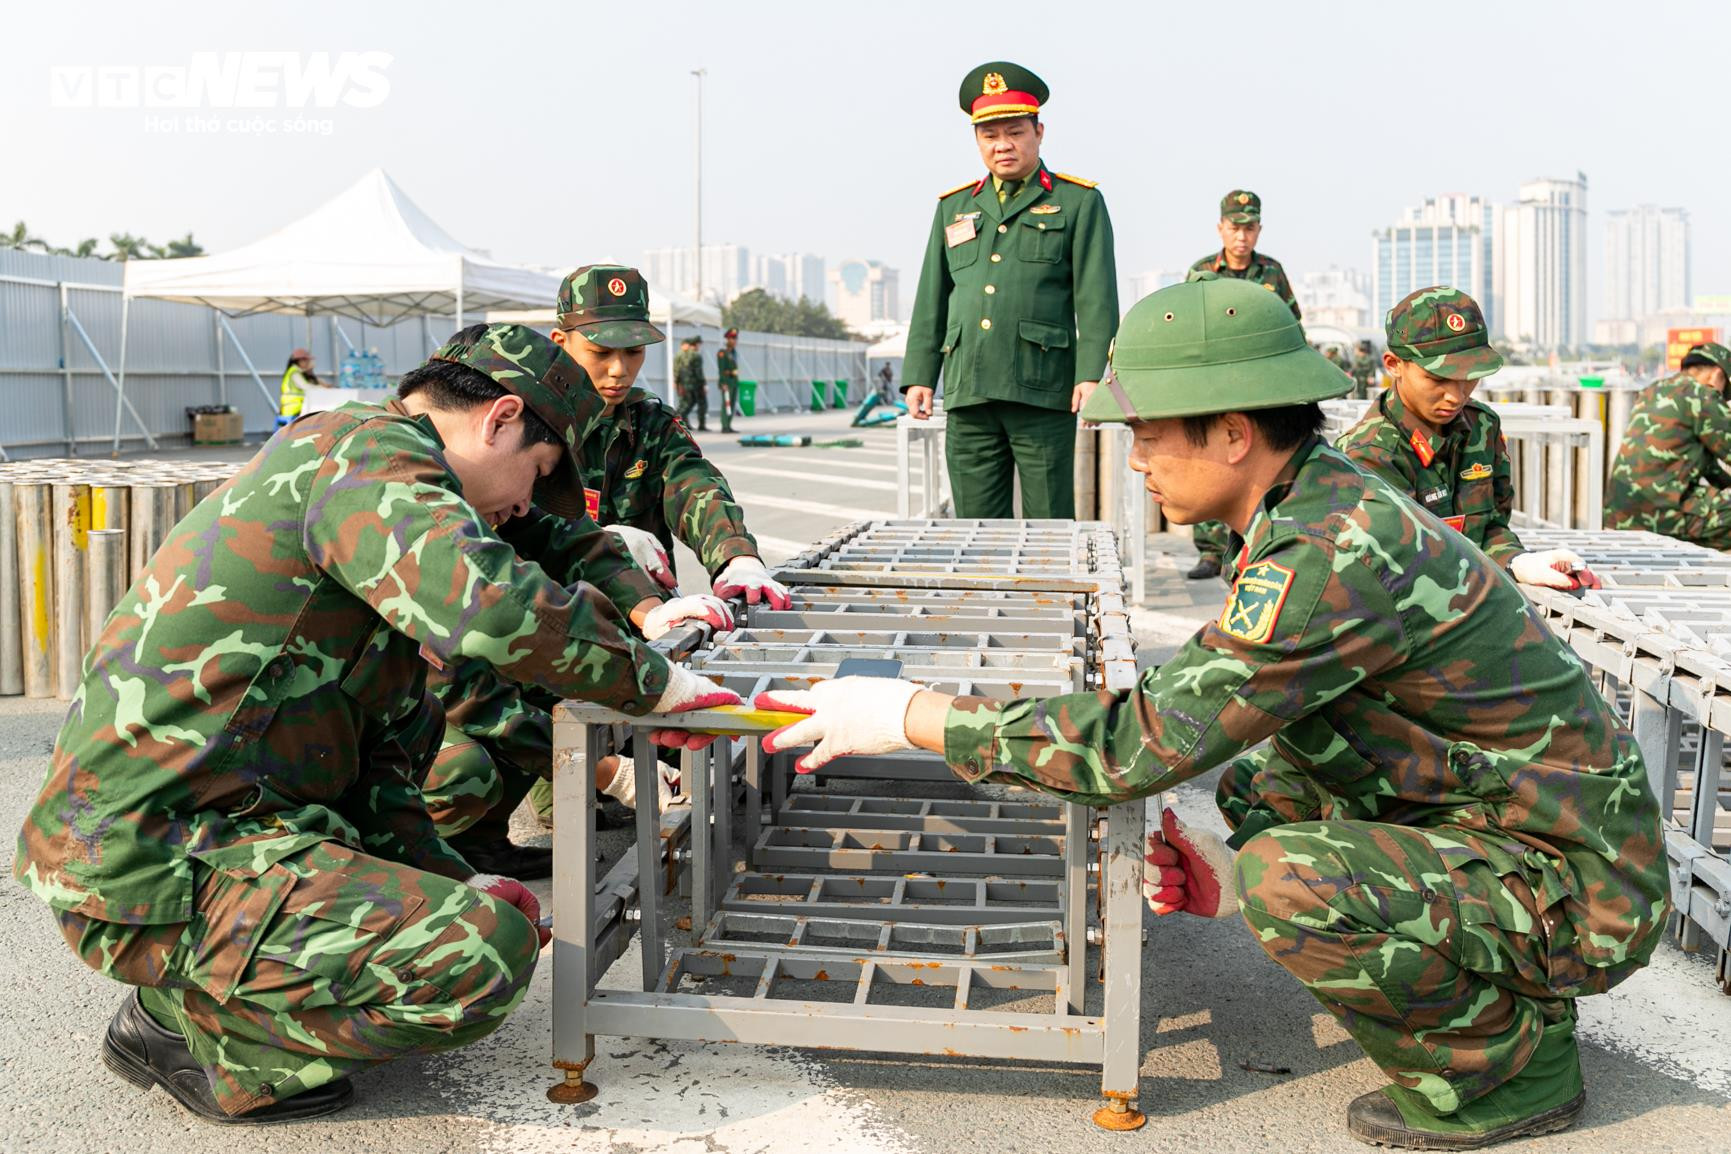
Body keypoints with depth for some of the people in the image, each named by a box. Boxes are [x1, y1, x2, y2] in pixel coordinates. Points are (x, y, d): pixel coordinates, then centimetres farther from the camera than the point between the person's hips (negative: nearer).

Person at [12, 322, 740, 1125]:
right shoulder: (371, 453, -11)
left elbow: (371, 759, 19)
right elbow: (494, 609, -32)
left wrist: (458, 879, 9)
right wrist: (660, 683, -17)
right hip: (156, 874, -11)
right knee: (490, 953, -23)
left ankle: (193, 999, 12)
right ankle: (193, 1027, -5)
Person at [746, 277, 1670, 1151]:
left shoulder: (1339, 555, -28)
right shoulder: (1325, 511, 4)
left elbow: (1146, 741, -30)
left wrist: (915, 715, -22)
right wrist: (1236, 870, -2)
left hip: (1574, 889, -9)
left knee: (1292, 883, -28)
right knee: (1251, 778, 13)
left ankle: (1513, 1059, -1)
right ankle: (1505, 994, 15)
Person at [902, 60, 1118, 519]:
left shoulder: (1079, 202, 7)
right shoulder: (954, 207, 19)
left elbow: (1096, 298, -1)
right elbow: (931, 299, 18)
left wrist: (1091, 375, -12)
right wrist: (920, 376, 9)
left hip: (1044, 394, -4)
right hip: (967, 395, 4)